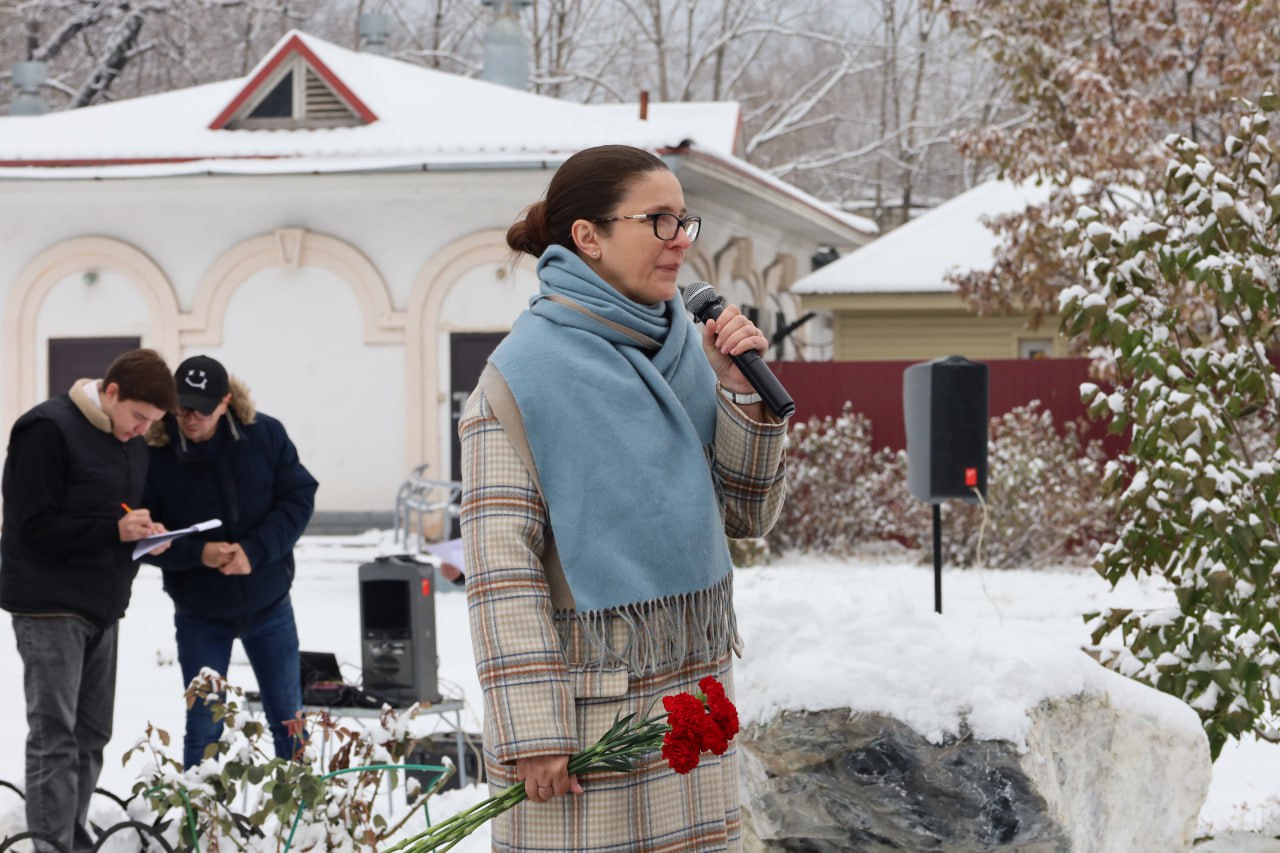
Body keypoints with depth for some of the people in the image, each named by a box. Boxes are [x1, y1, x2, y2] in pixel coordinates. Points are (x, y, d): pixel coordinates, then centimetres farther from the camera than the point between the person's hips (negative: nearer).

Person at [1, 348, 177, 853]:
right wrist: (116, 530, -23)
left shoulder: (130, 442, 11)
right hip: (50, 606, -8)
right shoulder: (48, 431, -14)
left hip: (102, 605, 8)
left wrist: (145, 532, 0)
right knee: (55, 735, -8)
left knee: (91, 734, 11)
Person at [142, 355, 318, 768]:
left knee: (289, 722, 12)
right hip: (200, 614, -1)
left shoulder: (265, 435, -12)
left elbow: (299, 498, -8)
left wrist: (255, 551, -22)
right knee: (203, 729, 6)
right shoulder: (154, 453, -17)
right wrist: (198, 553, -30)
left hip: (268, 605, 2)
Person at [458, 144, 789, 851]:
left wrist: (740, 393, -3)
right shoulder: (524, 374, -11)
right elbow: (500, 565, -15)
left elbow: (746, 515, 12)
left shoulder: (682, 353, 7)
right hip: (587, 704, -6)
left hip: (693, 687, 6)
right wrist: (532, 732, -19)